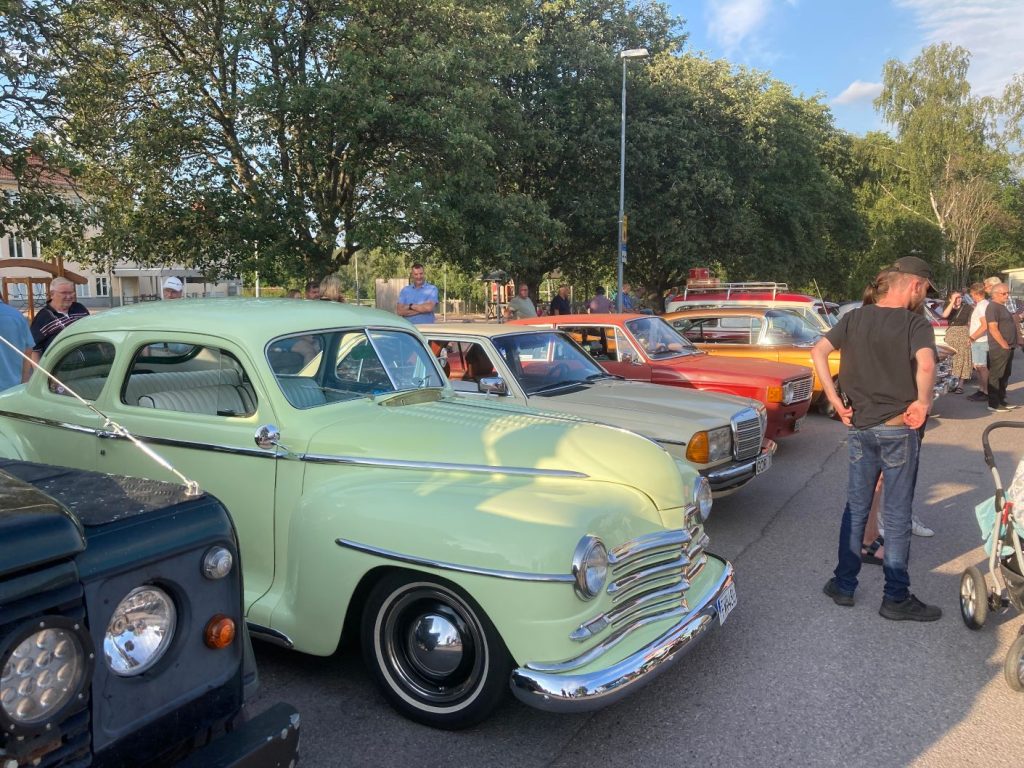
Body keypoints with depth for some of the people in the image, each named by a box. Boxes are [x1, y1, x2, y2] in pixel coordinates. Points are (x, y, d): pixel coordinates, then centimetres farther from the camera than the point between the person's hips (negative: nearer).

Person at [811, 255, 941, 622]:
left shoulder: (854, 318, 4)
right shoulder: (915, 323, -11)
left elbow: (818, 351, -6)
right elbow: (925, 364, -29)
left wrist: (835, 400, -4)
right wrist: (922, 402, -16)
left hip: (859, 427, 5)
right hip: (899, 429, -4)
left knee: (855, 508, 15)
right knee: (897, 515, 6)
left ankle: (843, 585, 22)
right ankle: (896, 598, 15)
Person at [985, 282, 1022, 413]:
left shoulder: (1002, 307, 19)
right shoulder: (992, 307, -12)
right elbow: (993, 328, -21)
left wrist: (1012, 344, 18)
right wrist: (1004, 344, -19)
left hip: (1008, 348, 10)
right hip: (999, 348, -10)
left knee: (1005, 376, 14)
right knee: (996, 376, -6)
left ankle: (1001, 401, 22)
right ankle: (993, 404, -4)